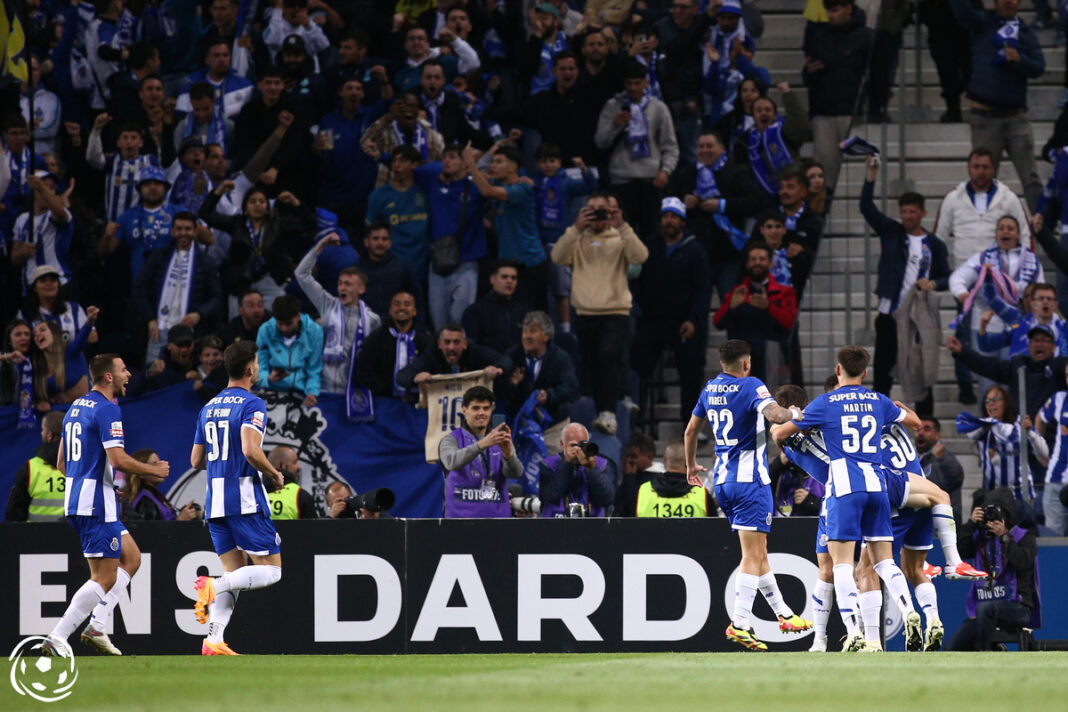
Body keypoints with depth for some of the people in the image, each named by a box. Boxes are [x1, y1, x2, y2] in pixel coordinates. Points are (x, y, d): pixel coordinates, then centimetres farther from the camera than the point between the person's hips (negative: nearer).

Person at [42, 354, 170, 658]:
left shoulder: (76, 407, 16)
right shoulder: (107, 410, -14)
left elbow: (61, 464, 21)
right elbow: (118, 459, -22)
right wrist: (154, 471, -7)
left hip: (75, 500, 10)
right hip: (97, 504, -10)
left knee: (131, 558, 17)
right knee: (105, 578, -7)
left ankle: (96, 626, 10)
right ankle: (56, 639, -10)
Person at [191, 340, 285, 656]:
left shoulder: (209, 407, 15)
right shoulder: (252, 404, -8)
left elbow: (196, 460, 18)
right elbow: (251, 450, -22)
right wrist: (274, 474, -5)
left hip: (215, 503, 7)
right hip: (245, 499, -7)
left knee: (235, 573, 10)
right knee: (270, 571, -1)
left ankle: (213, 640, -7)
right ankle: (213, 585, -23)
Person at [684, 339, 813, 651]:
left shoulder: (710, 390, 11)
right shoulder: (750, 386, -11)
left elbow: (691, 430, 21)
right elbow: (774, 414, -29)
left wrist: (691, 465, 36)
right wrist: (793, 412, -7)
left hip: (722, 481, 8)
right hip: (750, 479, -8)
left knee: (758, 553, 17)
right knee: (753, 556, -8)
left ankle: (783, 613, 25)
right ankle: (739, 623, -16)